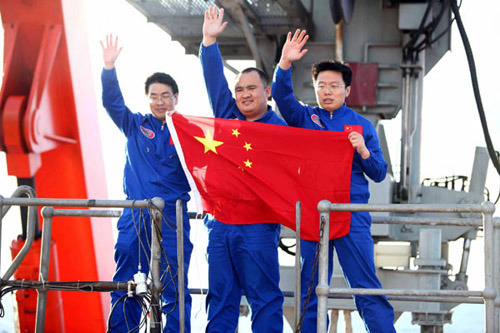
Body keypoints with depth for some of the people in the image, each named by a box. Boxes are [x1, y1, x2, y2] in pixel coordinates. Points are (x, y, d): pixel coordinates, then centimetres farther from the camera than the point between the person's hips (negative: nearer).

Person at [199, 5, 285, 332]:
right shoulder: (228, 116, 15)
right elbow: (215, 80, 9)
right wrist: (210, 41, 0)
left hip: (258, 223, -5)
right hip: (220, 222, 5)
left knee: (264, 296, -4)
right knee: (220, 296, 7)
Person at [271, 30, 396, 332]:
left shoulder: (362, 125, 10)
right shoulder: (305, 118, 12)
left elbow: (379, 173, 8)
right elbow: (282, 96, -7)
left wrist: (363, 151, -11)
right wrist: (285, 64, -24)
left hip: (352, 214, -2)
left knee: (366, 287, -7)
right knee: (310, 288, 6)